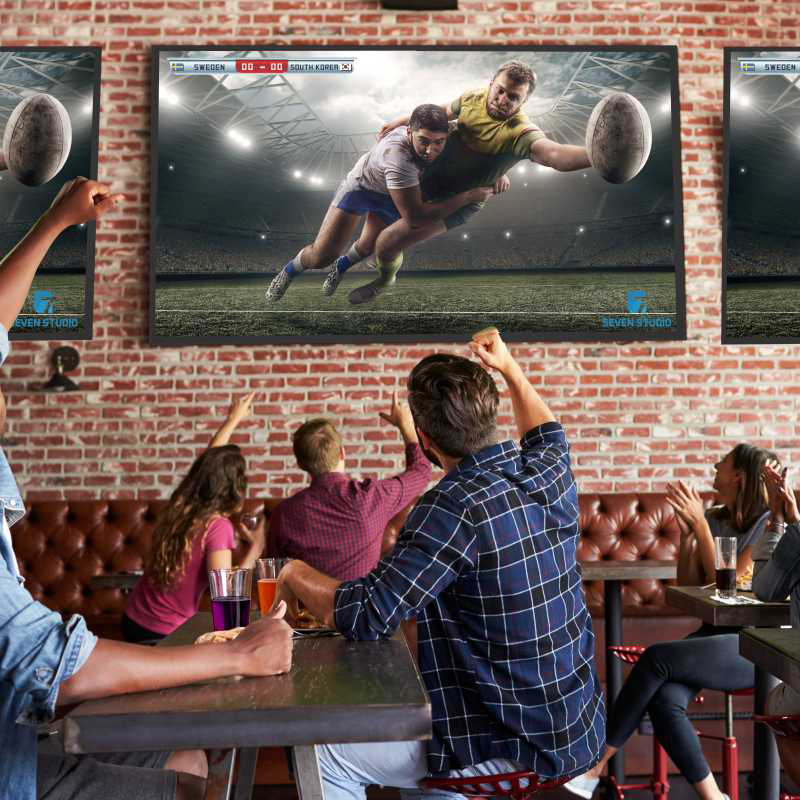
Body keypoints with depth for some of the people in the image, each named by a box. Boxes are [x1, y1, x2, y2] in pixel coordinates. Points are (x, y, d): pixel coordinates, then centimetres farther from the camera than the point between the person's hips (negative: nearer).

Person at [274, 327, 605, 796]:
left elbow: (365, 617, -28)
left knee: (324, 756, 2)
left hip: (520, 745, -8)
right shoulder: (549, 472, -3)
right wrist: (510, 367, 29)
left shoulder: (456, 505, -26)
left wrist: (295, 574, -10)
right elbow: (547, 434, 22)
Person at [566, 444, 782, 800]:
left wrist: (700, 525, -17)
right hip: (716, 634, 5)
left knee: (656, 658, -27)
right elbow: (688, 587, 8)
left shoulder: (771, 524, -8)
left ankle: (596, 763, -16)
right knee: (664, 699, -26)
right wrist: (686, 534, -4)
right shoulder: (714, 518, 9)